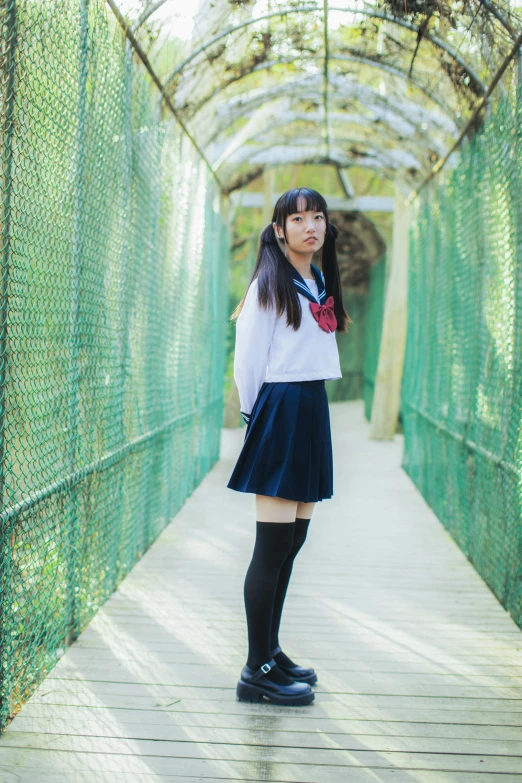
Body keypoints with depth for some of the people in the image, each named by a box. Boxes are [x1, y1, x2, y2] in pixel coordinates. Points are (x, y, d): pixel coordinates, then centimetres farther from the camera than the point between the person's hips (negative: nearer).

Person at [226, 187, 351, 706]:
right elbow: (247, 358, -8)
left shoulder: (321, 282, 17)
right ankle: (257, 672, -4)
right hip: (280, 411, -8)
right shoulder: (271, 282, -7)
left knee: (292, 540, 11)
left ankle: (270, 651, 21)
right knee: (274, 542, -9)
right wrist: (255, 415, -4)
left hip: (313, 411, 8)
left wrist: (306, 403, 16)